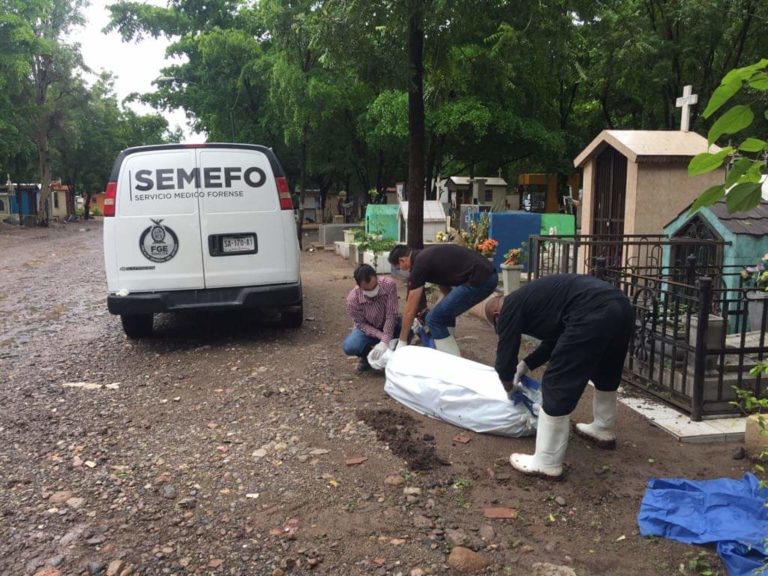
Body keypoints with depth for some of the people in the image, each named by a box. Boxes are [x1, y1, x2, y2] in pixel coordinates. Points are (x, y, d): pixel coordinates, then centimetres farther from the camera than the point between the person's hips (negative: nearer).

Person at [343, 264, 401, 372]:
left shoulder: (389, 284, -29)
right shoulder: (353, 299, -28)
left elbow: (391, 315, -27)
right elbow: (361, 324, -16)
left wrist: (385, 341, -34)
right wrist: (381, 335, -31)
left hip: (390, 325, 1)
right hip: (368, 329, -1)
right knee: (349, 346, -30)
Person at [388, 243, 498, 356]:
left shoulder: (419, 264, -4)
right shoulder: (427, 256, 22)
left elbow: (410, 309, 0)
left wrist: (402, 341, 8)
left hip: (478, 280, -10)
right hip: (487, 275, 10)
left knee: (434, 319, 0)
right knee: (445, 313, 25)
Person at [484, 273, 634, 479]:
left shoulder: (510, 308, 9)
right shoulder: (529, 298, 34)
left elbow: (506, 353, 11)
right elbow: (554, 340, 41)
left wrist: (508, 381, 30)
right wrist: (526, 365, 43)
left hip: (592, 314, -10)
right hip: (620, 305, 10)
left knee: (558, 386, -1)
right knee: (605, 375, 31)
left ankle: (547, 463, 7)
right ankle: (604, 431, 52)